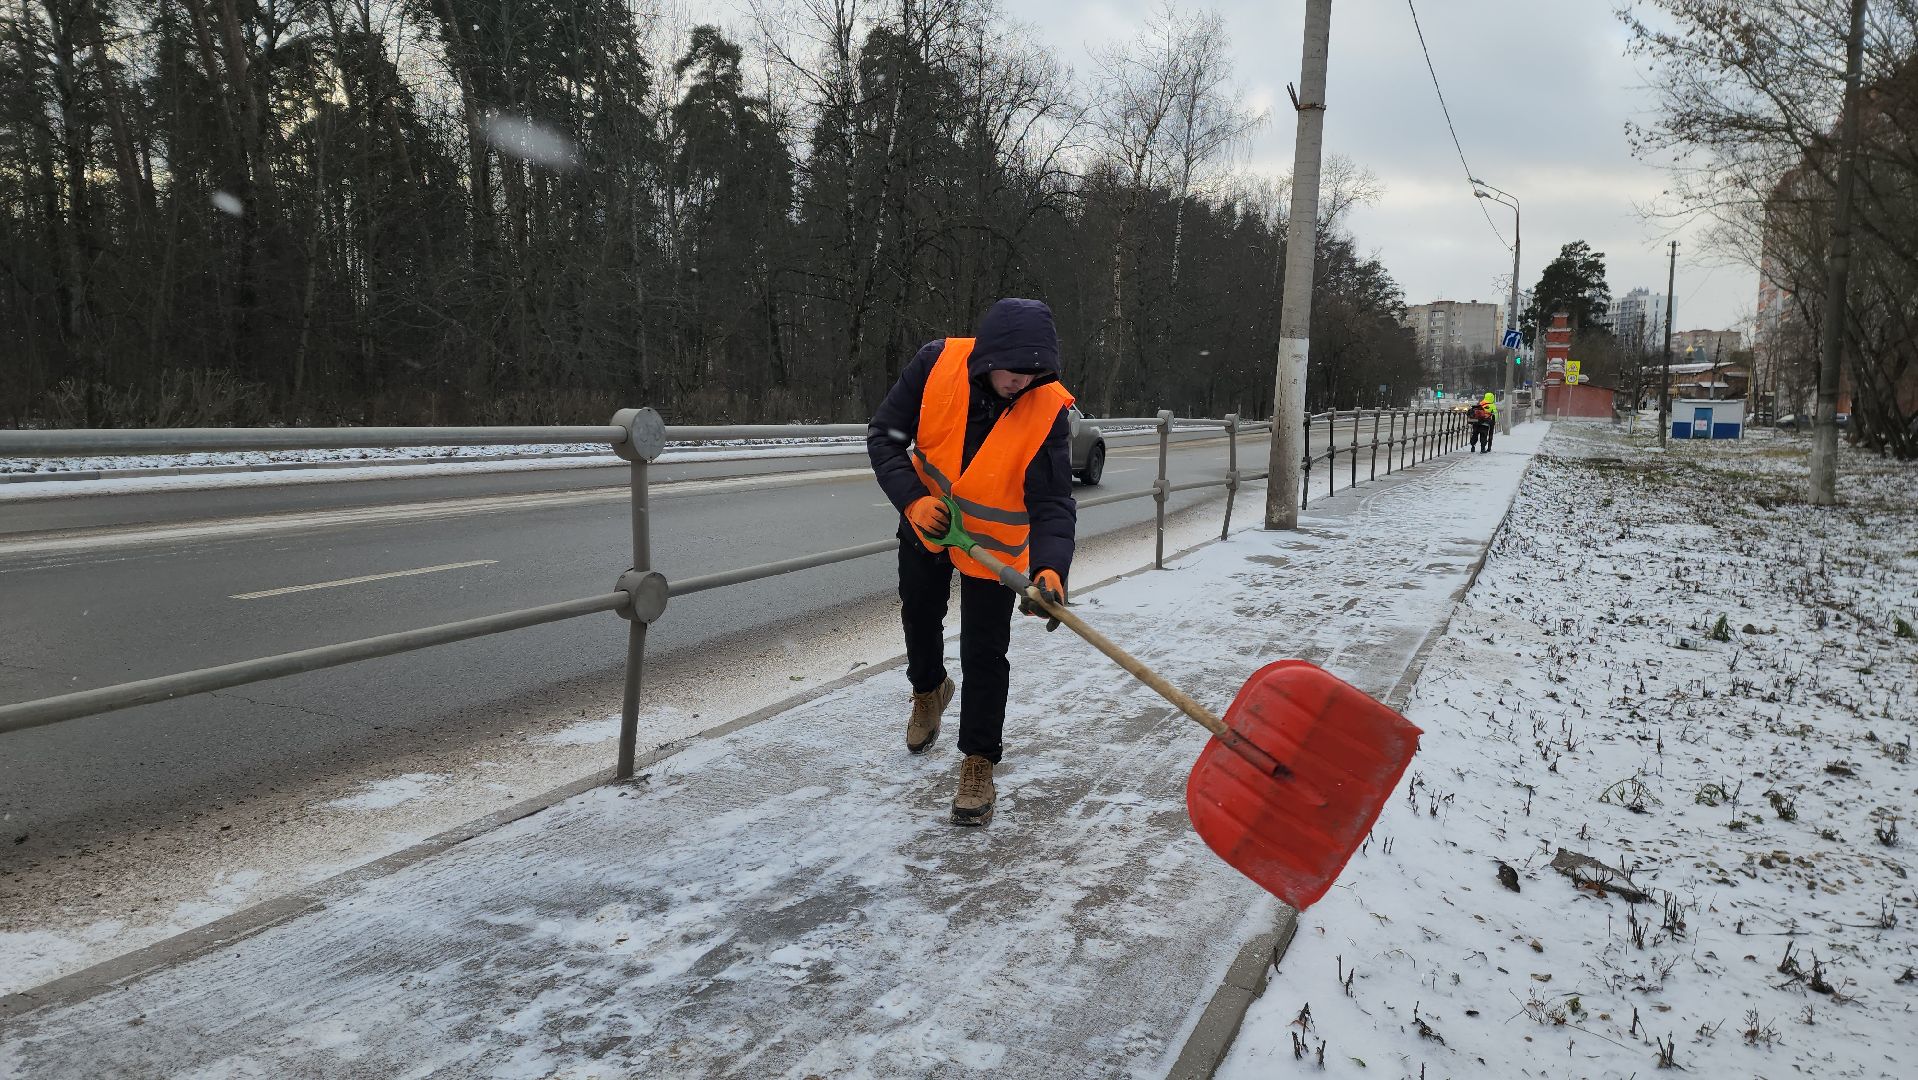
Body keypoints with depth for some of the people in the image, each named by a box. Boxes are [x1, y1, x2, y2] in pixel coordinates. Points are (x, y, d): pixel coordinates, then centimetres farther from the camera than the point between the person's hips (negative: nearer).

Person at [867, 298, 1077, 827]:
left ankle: (979, 762, 16)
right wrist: (912, 499, -29)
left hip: (994, 542, -3)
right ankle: (928, 690, 55)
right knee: (919, 615, 24)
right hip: (927, 522, 3)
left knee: (985, 655, -2)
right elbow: (885, 436, -16)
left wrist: (1049, 567, -46)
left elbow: (1053, 504, -28)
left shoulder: (1049, 409, -29)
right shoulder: (937, 364, -25)